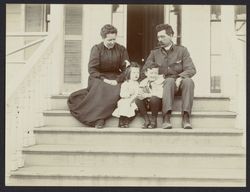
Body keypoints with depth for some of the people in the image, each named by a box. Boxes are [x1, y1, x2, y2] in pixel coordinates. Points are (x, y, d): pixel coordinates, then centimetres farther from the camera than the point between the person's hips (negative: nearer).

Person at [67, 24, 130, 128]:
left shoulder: (121, 49, 9)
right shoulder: (96, 48, 4)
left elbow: (126, 69, 4)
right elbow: (92, 69, -4)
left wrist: (117, 80, -15)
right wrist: (103, 79, -19)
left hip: (115, 78, 2)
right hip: (98, 78, -2)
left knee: (116, 91, -33)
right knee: (101, 88, -37)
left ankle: (98, 118, -24)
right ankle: (99, 119, -33)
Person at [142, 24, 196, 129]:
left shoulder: (181, 50, 10)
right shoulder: (154, 53, 14)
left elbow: (191, 70, 0)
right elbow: (144, 71, 10)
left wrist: (180, 78, -21)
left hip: (179, 84, 0)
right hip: (163, 84, 0)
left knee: (188, 81, -33)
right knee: (170, 80, -35)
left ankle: (186, 117, -40)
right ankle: (166, 117, -46)